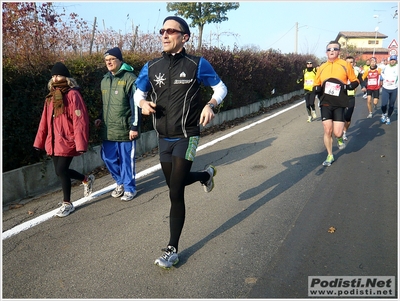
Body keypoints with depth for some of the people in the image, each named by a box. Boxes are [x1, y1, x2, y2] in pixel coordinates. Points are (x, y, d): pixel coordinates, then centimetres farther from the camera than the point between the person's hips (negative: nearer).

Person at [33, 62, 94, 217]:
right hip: (53, 141, 8)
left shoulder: (73, 94, -10)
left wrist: (80, 143, -21)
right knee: (60, 171, 12)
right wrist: (40, 141, 10)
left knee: (62, 170, -6)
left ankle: (67, 204, 13)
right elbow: (45, 120, 12)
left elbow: (80, 120, -16)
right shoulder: (50, 96, 12)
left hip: (67, 140, -7)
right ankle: (86, 180, 37)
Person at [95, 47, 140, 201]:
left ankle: (129, 188, 19)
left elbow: (135, 105, -12)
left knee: (127, 159, 3)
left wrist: (134, 127, -15)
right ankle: (120, 182, 32)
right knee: (108, 158, 11)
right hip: (108, 129, 7)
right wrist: (101, 119, 13)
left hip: (125, 129, -7)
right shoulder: (105, 80, 14)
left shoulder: (129, 78, -9)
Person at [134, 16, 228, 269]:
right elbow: (138, 92, 16)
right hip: (163, 138, 5)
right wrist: (143, 103, -8)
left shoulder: (197, 64, -7)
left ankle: (172, 250, 5)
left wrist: (211, 104, -18)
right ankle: (206, 174, 53)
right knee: (175, 183, 21)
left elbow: (220, 87, 3)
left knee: (175, 193, -9)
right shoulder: (152, 67, 3)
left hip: (186, 137, -5)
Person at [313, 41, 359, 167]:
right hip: (326, 104, 2)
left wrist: (348, 86, -13)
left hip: (339, 104, -2)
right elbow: (316, 86, 16)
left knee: (337, 133, -8)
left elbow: (355, 81, 9)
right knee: (327, 131, -2)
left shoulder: (346, 65, 4)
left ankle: (340, 139, 31)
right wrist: (318, 89, -7)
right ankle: (330, 156, 17)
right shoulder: (321, 68, 10)